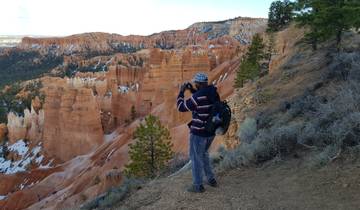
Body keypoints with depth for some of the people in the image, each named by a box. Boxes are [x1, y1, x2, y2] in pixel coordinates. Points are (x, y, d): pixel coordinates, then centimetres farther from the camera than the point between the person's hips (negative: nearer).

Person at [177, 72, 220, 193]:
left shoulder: (197, 97, -24)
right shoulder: (214, 93, 1)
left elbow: (181, 107, -13)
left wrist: (181, 92, -1)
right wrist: (192, 90, 15)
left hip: (199, 132, -8)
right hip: (211, 131, 8)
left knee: (196, 157, 8)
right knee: (204, 154, 26)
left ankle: (198, 185, 17)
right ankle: (211, 180, 30)